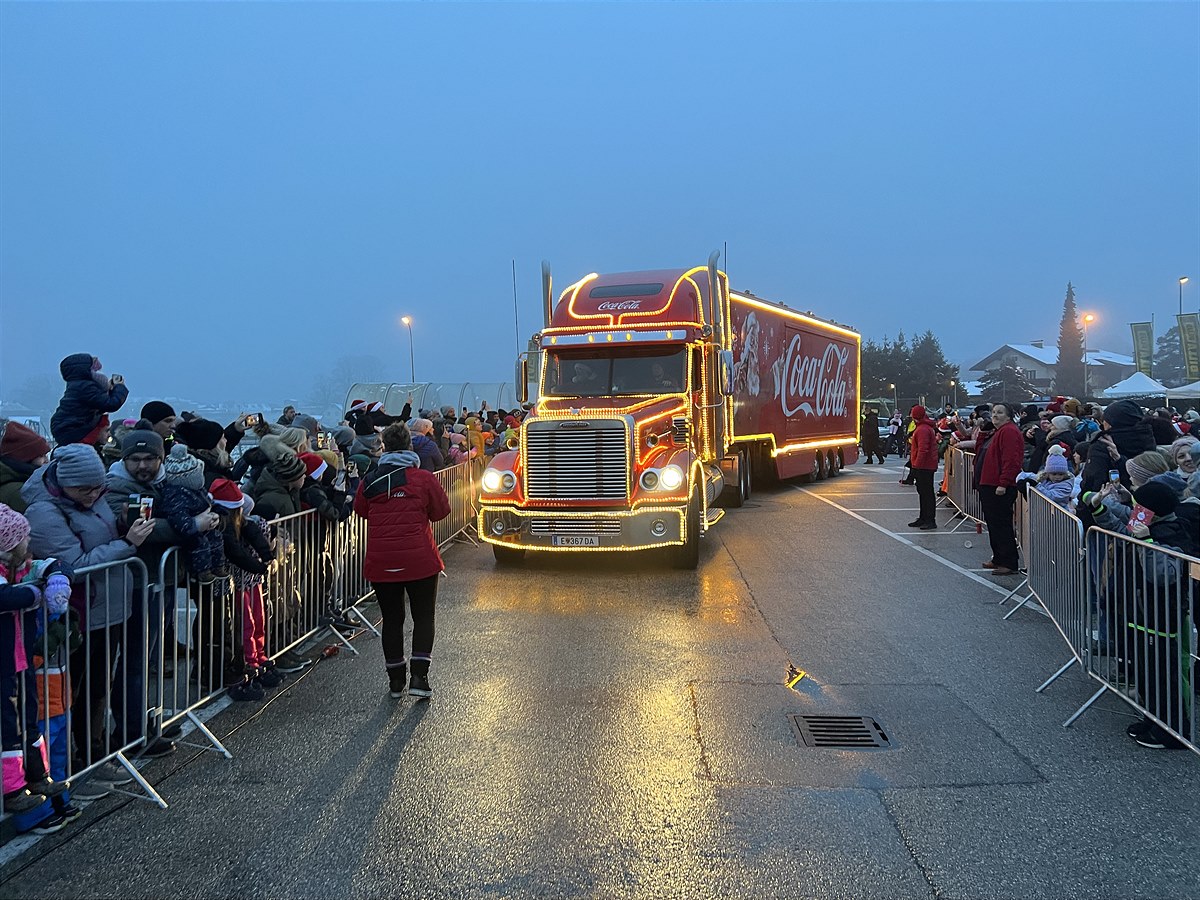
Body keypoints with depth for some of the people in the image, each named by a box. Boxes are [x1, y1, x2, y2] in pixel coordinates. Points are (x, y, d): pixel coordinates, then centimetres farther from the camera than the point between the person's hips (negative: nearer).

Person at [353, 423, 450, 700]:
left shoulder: (370, 481, 1)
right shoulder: (423, 479, -7)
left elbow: (360, 510, 14)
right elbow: (441, 511, 2)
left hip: (380, 563, 3)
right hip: (419, 561, -2)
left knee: (392, 619, 14)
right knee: (423, 618, 10)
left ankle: (396, 680, 21)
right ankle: (419, 677, 1)